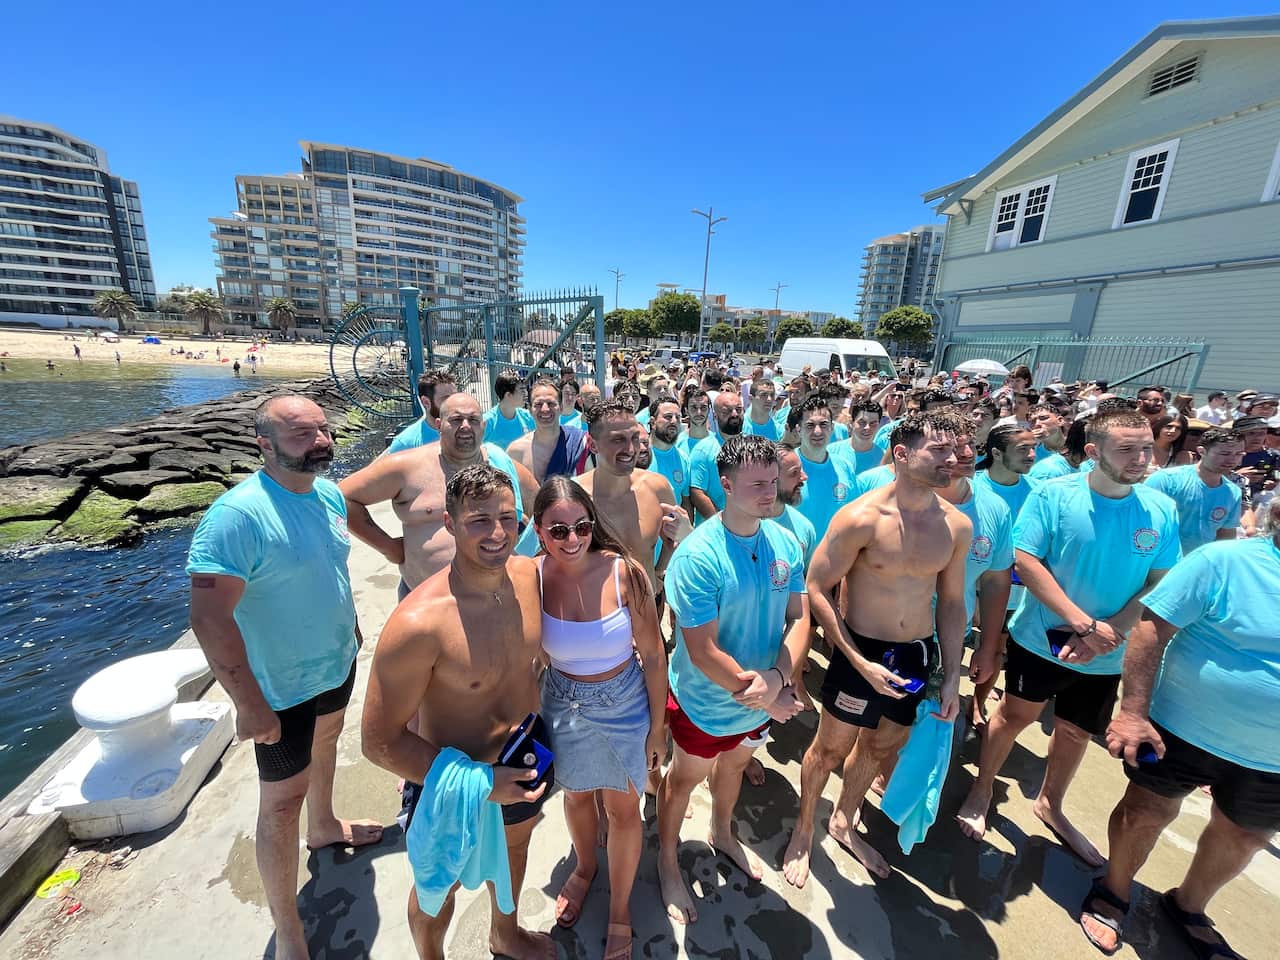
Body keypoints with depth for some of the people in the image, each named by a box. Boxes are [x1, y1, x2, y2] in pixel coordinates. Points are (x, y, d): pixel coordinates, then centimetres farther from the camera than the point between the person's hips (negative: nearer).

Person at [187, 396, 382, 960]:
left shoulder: (330, 494, -5)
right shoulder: (236, 515, -28)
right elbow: (209, 619, -28)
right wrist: (249, 705, -25)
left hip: (337, 663, 7)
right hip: (282, 687, -7)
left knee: (325, 745, 30)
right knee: (282, 800, 10)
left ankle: (323, 827, 59)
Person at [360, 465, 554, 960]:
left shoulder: (529, 573, -17)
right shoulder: (418, 623, -35)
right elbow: (379, 741, -24)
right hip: (454, 782, -5)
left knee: (514, 845, 33)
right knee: (441, 887, 25)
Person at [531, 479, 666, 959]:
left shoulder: (624, 572, -25)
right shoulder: (532, 579, -20)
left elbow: (653, 654, -13)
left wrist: (658, 726, -6)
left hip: (625, 704, -1)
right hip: (564, 706, 2)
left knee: (623, 809, 18)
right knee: (576, 795, 28)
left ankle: (619, 912, 48)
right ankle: (585, 868, 61)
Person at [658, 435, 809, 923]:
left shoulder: (785, 542, -11)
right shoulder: (698, 554, -30)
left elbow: (799, 617, -7)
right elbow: (703, 651, -28)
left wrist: (777, 677, -22)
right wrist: (759, 696, -22)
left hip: (765, 698, 5)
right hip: (707, 701, -5)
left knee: (735, 763, 30)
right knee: (686, 776, 20)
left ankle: (722, 834, 60)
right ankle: (667, 858, 49)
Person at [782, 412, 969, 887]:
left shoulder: (957, 525, -4)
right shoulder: (861, 518, -21)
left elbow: (951, 602, 7)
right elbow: (816, 589, -17)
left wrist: (952, 676, 8)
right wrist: (859, 662, -18)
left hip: (917, 654, 6)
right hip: (861, 652, -5)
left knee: (881, 747, 24)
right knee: (831, 748, 13)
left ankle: (844, 822, 52)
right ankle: (804, 830, 42)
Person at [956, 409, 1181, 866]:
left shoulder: (1162, 511, -5)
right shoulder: (1052, 495, -15)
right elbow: (1026, 561, -18)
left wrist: (1111, 632, -17)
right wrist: (1084, 625, -22)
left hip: (1106, 656, 4)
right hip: (1040, 639, -4)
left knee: (1076, 732, 21)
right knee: (1014, 716, 12)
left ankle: (1050, 805, 46)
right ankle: (981, 792, 35)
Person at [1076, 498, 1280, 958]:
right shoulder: (1224, 561, -18)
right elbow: (1153, 627, -20)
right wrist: (1133, 712, -23)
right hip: (1183, 730, -5)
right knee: (1147, 813, 10)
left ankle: (1188, 906, 48)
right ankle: (1113, 892, 35)